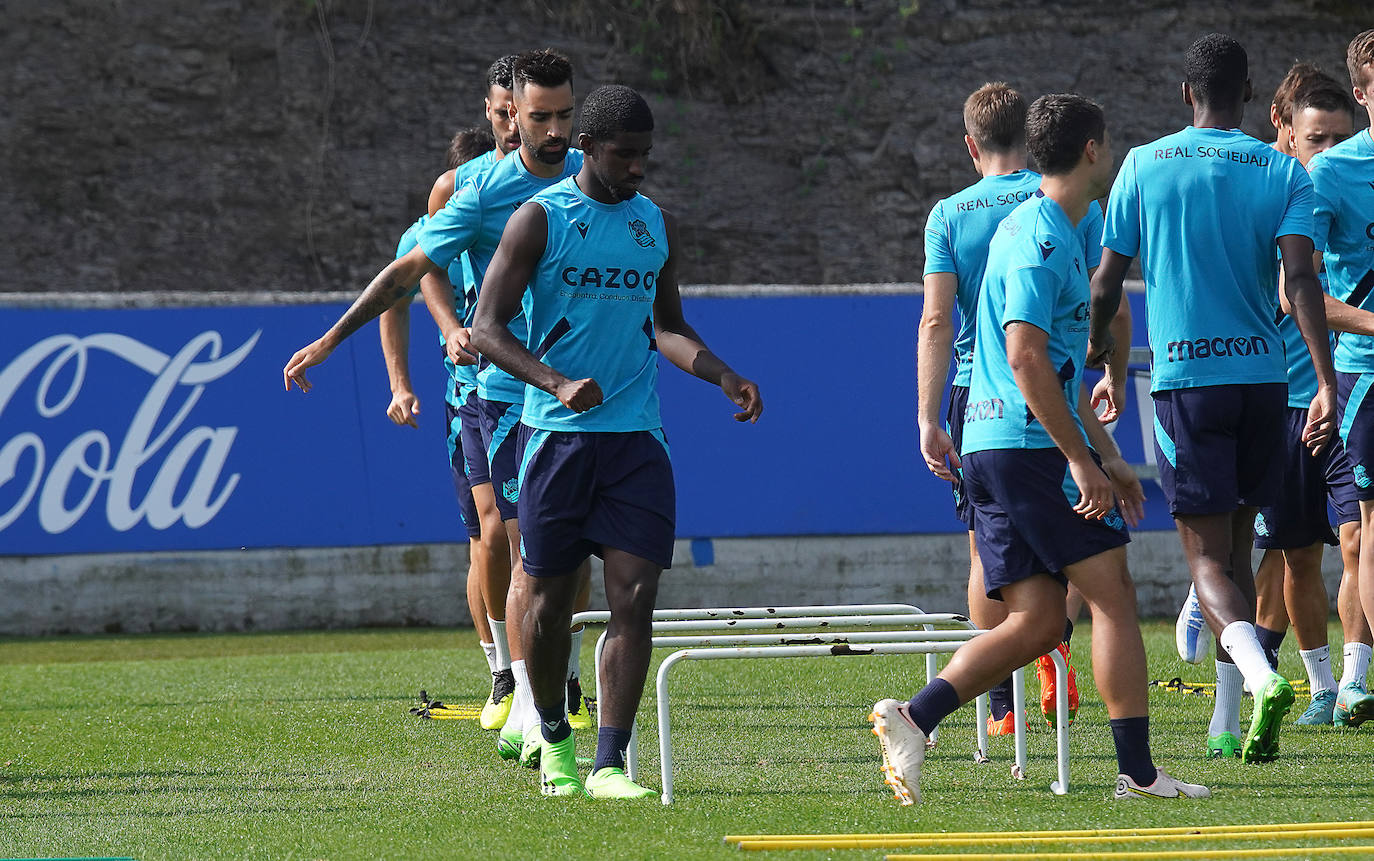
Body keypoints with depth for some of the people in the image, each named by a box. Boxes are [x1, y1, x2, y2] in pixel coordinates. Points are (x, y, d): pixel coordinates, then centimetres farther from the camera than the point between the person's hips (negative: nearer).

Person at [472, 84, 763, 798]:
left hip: (636, 436, 3)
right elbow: (487, 327, -7)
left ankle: (610, 765, -10)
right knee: (550, 601, 5)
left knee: (634, 599, -9)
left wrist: (723, 377, 9)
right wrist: (558, 383, -22)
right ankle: (552, 736, 28)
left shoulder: (656, 225, 12)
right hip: (555, 435, -3)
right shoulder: (540, 219, -3)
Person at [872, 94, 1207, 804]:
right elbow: (1026, 355, -21)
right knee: (1112, 592, -5)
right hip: (1030, 445, -10)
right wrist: (1081, 458, -20)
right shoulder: (1042, 239, -11)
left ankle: (912, 718, -7)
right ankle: (1137, 769, -6)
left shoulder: (1056, 234, 22)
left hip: (993, 449, 10)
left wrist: (1108, 456, 28)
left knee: (1035, 621, 5)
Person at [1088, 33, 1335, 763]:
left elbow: (1106, 278, 5)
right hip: (1262, 375, 2)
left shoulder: (1144, 166, 2)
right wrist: (1326, 382, -16)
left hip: (1183, 379, -2)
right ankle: (1226, 723, 15)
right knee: (1235, 550, 15)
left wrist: (1097, 347, 25)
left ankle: (1261, 678, -31)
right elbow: (1300, 278, -11)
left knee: (1208, 558, -4)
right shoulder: (1282, 173, 2)